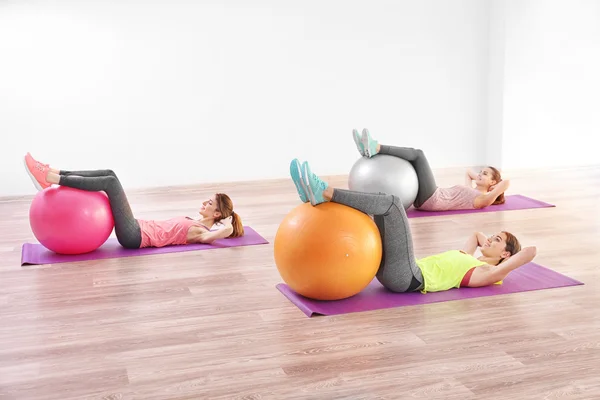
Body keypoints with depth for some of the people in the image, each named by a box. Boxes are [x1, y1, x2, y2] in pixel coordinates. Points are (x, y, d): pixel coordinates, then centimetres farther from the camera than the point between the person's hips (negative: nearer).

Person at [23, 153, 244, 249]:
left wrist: (228, 221, -1)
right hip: (137, 229, 9)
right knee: (109, 174, -2)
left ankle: (50, 179, -22)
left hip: (134, 236, -9)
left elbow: (228, 231, -23)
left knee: (110, 182, -21)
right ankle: (52, 173, -8)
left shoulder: (202, 233, -5)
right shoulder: (194, 223, 21)